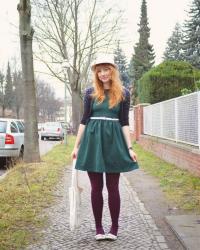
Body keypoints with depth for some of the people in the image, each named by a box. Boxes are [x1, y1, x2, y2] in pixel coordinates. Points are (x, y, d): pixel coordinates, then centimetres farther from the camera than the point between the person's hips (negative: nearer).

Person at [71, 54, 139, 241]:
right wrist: (76, 145, 3)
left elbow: (124, 122, 3)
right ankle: (98, 227, 16)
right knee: (96, 187, 5)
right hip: (93, 140, 1)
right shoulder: (90, 92, 5)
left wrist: (129, 147, -4)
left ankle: (114, 227, 16)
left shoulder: (123, 93, 3)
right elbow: (84, 120, 6)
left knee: (112, 186, 3)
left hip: (113, 141, -1)